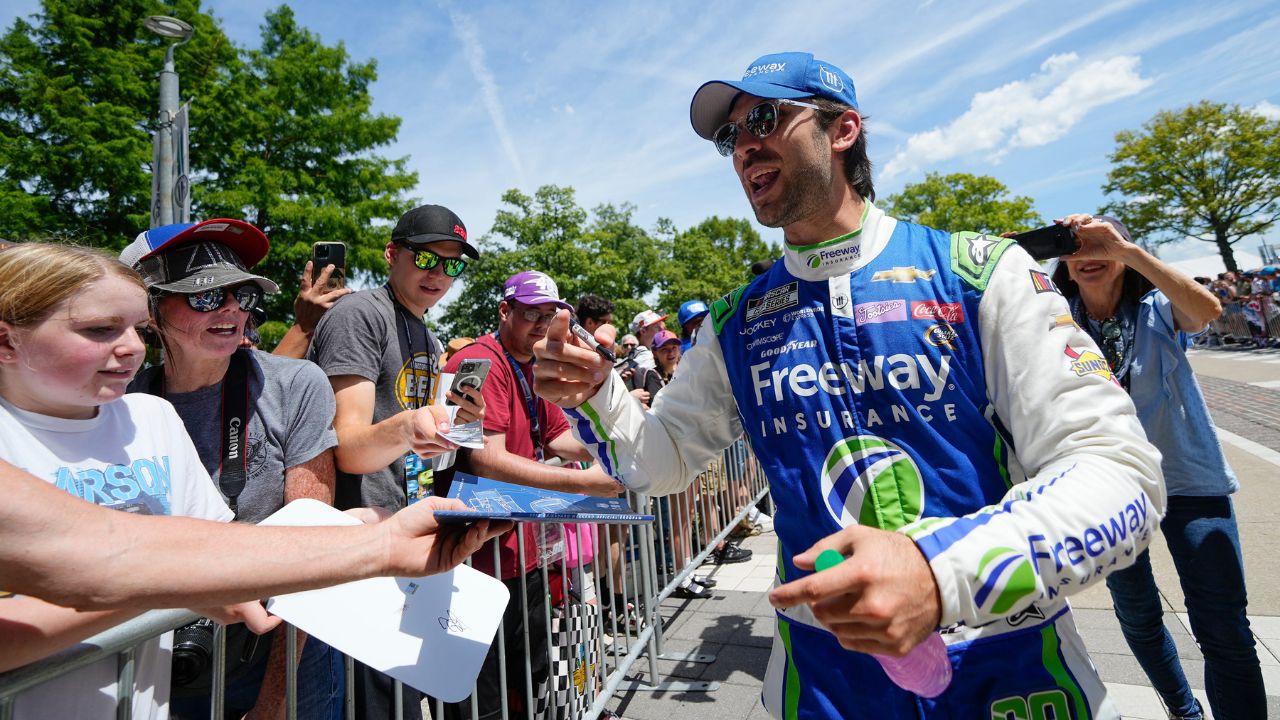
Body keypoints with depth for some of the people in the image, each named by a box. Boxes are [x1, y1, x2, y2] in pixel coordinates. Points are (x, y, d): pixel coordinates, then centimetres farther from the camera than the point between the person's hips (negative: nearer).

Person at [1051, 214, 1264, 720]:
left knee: (1225, 630, -4)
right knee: (1136, 615, 17)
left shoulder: (1158, 310, -9)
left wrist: (1125, 249, -38)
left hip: (1189, 480, -2)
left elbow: (1208, 309, -29)